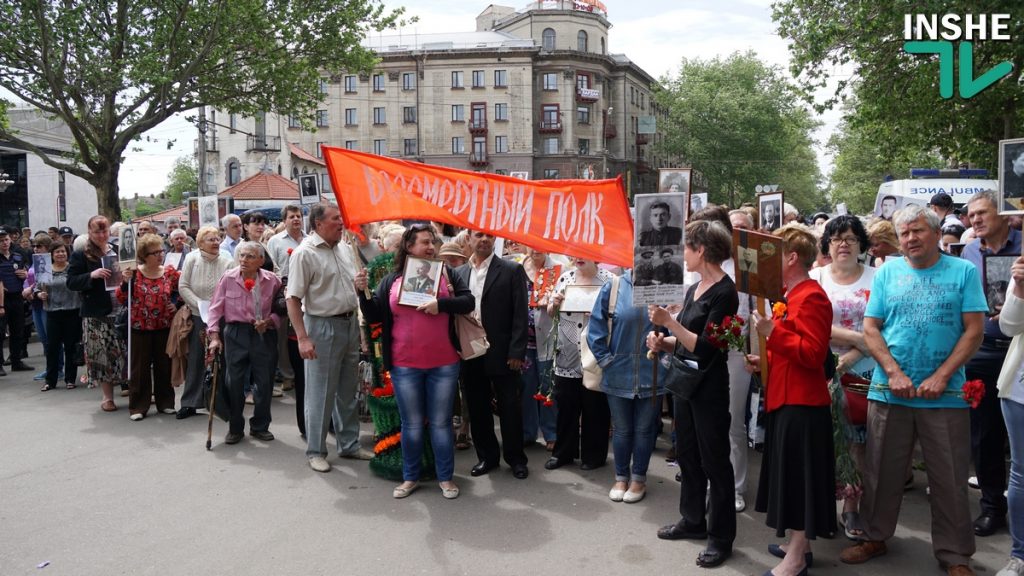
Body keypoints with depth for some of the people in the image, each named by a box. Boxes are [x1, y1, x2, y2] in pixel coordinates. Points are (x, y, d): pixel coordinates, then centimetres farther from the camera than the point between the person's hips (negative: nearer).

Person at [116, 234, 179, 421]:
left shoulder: (170, 272, 0)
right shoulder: (134, 273, -5)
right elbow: (122, 300, -4)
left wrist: (176, 304, -2)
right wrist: (125, 282, -20)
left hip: (164, 327, 2)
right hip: (140, 328, -2)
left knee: (164, 366, 10)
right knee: (139, 368, 4)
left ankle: (165, 402, 22)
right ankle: (138, 407, 12)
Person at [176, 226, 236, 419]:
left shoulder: (228, 262, -5)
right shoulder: (191, 259, -1)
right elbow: (183, 286, -3)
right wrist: (200, 304, -13)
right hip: (198, 317, 1)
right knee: (196, 359, 6)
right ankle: (190, 403, 14)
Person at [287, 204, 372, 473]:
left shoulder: (345, 248, 9)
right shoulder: (305, 253, -13)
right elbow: (293, 298, -14)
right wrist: (302, 338, -19)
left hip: (350, 323, 7)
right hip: (322, 326, -7)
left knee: (348, 390, 16)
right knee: (320, 393, 2)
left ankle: (349, 443, 29)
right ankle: (315, 451, 16)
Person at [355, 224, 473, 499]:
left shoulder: (446, 274, 4)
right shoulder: (391, 280, 5)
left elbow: (468, 301, -4)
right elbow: (374, 316, 4)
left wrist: (440, 304, -18)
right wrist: (362, 292, -11)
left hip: (444, 364, 0)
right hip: (405, 365, 1)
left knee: (441, 423, 8)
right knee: (411, 424, 11)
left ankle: (446, 478, 21)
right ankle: (410, 478, 26)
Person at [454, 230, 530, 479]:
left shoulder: (512, 270, -3)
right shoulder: (458, 273, 9)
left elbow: (520, 314, -6)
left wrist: (516, 353, -12)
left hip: (502, 353, -3)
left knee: (510, 408, 5)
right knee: (477, 408, 11)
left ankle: (516, 458, 21)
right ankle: (487, 456, 27)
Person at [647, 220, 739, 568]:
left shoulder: (724, 292, -17)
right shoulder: (693, 289, 9)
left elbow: (705, 346, -23)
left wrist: (668, 321, -26)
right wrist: (663, 342, -3)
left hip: (709, 386, -8)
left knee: (714, 461, 3)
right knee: (687, 454, 17)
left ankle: (721, 537, 16)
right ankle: (693, 520, 33)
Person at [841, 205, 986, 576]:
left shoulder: (963, 272, 2)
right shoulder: (887, 272, 6)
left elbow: (974, 330, -4)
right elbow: (870, 328, 3)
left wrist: (941, 376, -13)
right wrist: (894, 372, -10)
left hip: (945, 395, -1)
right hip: (889, 391, 2)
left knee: (949, 479, 6)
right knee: (882, 472, 11)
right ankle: (875, 537, 27)